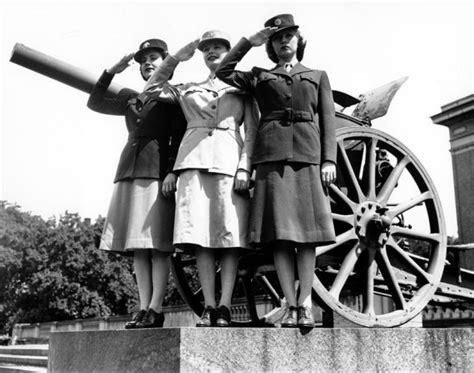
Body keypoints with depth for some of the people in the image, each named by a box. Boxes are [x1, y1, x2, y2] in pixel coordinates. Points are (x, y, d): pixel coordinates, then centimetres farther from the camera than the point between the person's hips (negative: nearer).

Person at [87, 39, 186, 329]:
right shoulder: (130, 98, 23)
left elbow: (180, 138, -3)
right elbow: (95, 102, 24)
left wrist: (172, 172, -15)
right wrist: (112, 72, 14)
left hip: (158, 171, -6)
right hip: (130, 171, 6)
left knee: (158, 244, -10)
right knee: (138, 246, 1)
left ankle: (156, 310, -10)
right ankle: (144, 310, 2)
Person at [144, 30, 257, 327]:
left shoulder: (242, 89, 17)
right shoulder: (189, 90, 25)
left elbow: (252, 132, 8)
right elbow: (152, 89, 21)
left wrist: (245, 168, -6)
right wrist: (175, 59, 14)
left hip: (229, 160, -2)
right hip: (194, 159, 2)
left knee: (231, 235, -9)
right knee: (200, 235, -7)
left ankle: (225, 308, -8)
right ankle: (209, 307, -4)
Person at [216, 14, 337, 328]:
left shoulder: (318, 76, 22)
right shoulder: (260, 76, 22)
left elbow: (327, 119, 12)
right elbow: (223, 73, 11)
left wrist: (329, 160, 0)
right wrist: (248, 42, 9)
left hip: (308, 154, 0)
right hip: (272, 154, 0)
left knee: (307, 231, -5)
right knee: (279, 232, -7)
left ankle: (305, 303, 0)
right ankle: (291, 305, -3)